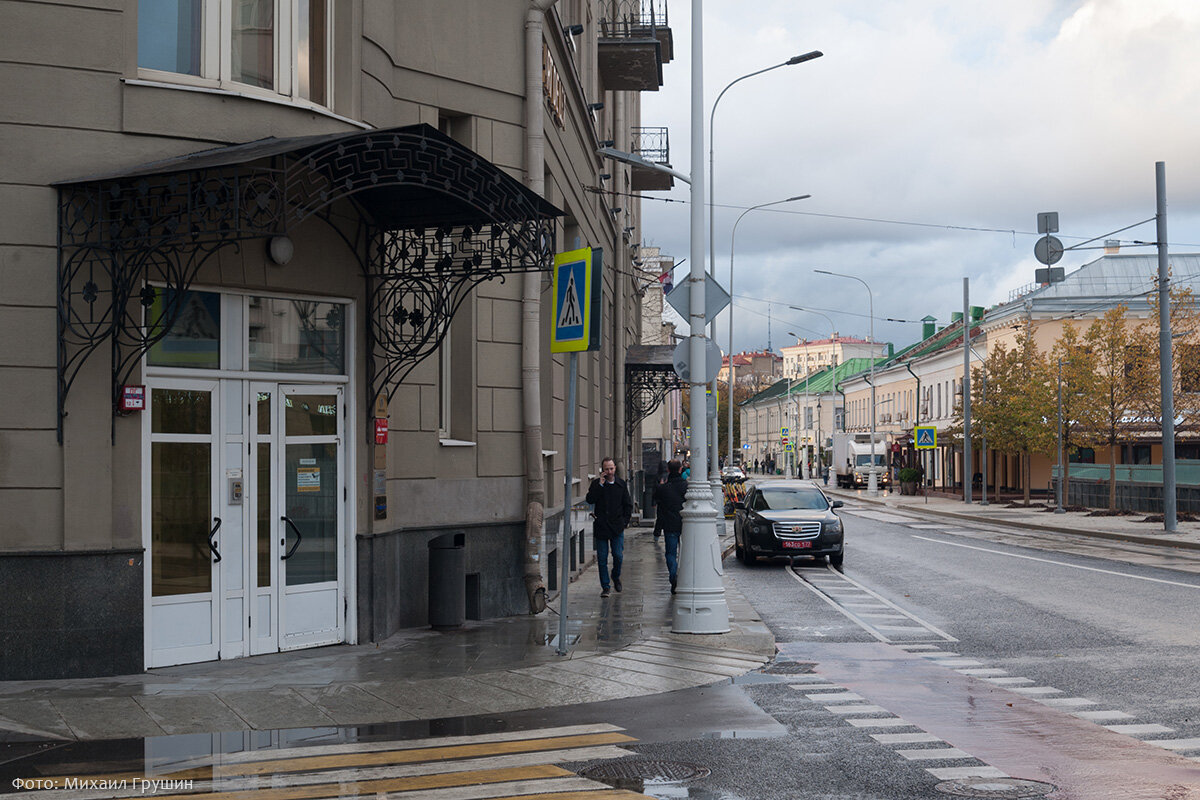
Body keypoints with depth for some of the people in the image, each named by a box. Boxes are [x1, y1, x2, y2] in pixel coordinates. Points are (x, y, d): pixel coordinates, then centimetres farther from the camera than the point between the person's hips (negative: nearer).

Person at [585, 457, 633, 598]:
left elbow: (628, 505, 12)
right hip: (601, 527, -1)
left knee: (618, 555, -3)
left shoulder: (621, 484, 6)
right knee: (602, 558, 0)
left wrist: (624, 521, 3)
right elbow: (590, 500, -14)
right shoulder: (596, 483, 1)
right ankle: (605, 587, 7)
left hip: (617, 527, 1)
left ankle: (616, 577, 26)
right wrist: (600, 485, -18)